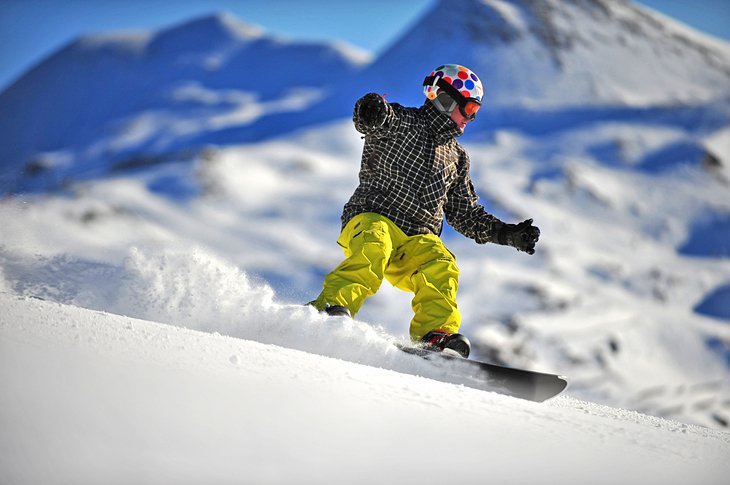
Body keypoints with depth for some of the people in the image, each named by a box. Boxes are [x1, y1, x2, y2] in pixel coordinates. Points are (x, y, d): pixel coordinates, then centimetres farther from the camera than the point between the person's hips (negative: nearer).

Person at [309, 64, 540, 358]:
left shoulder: (457, 158, 26)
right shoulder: (402, 123, 5)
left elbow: (465, 214, 31)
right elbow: (370, 120, -18)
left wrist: (506, 234, 19)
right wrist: (373, 111, -45)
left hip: (418, 240, 5)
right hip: (373, 219, -4)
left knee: (441, 266, -27)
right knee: (374, 250, -38)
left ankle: (433, 335, -37)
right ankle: (330, 307, -45)